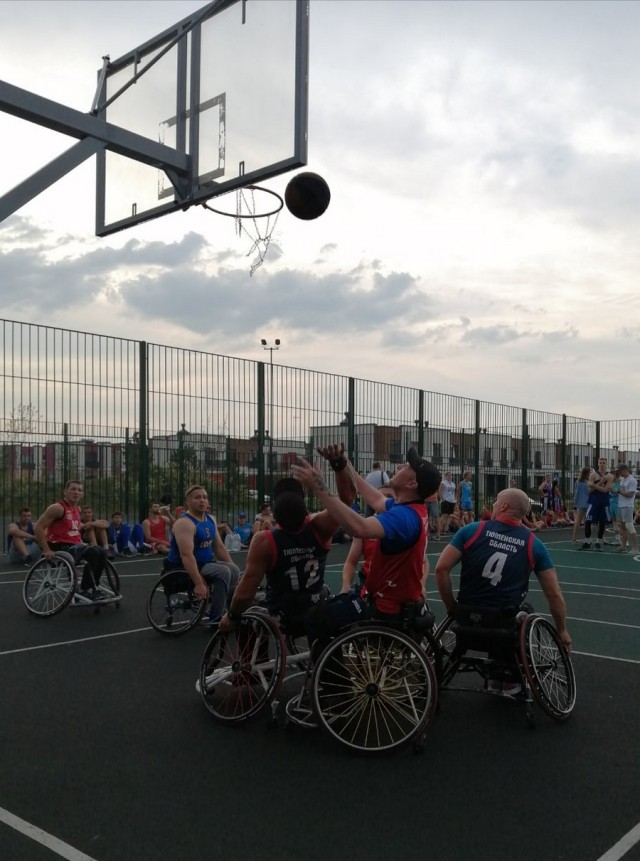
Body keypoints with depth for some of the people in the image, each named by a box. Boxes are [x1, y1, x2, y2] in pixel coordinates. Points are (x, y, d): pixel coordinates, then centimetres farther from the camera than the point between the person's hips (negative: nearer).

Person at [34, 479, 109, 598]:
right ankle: (85, 589, -14)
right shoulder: (57, 508, -13)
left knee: (102, 552, -6)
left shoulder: (77, 509, 13)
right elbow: (38, 528, -18)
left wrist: (82, 543, 17)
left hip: (74, 545, 8)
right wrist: (46, 550, -21)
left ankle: (93, 587, 5)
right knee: (93, 553, -26)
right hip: (60, 547, -8)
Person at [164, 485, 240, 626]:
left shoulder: (210, 520, 7)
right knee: (223, 572, -25)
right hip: (181, 568, -9)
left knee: (234, 570, 0)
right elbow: (186, 555, -31)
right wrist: (199, 583, -37)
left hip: (203, 564, 9)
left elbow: (219, 547, 14)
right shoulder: (185, 523, -21)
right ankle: (215, 618, -18)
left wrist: (233, 568, 9)